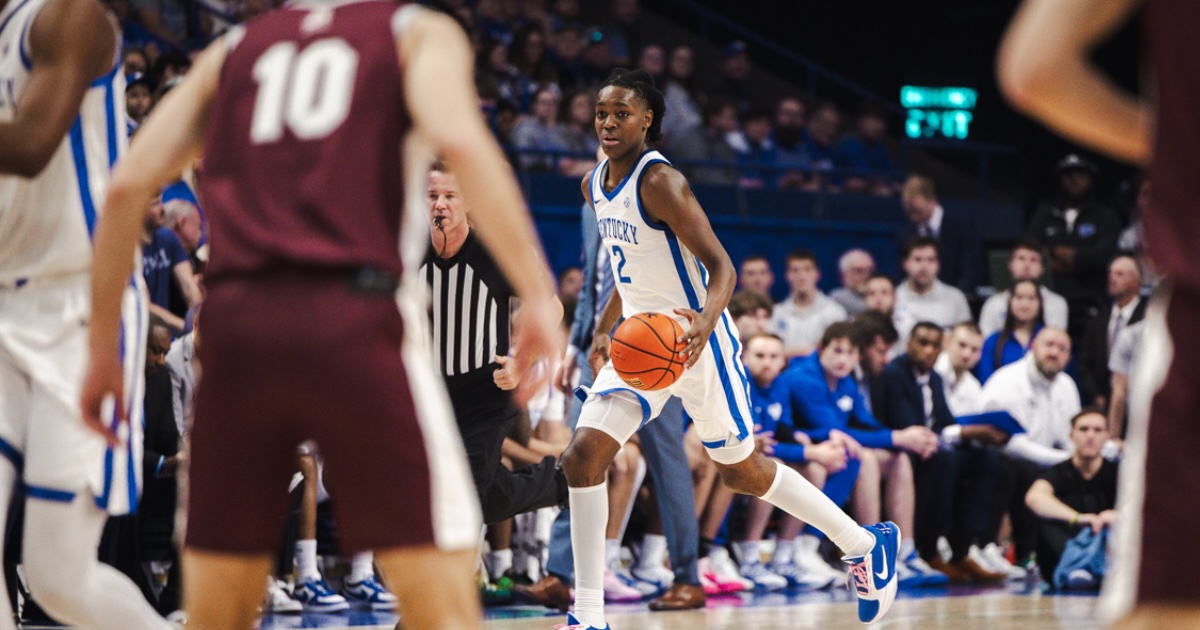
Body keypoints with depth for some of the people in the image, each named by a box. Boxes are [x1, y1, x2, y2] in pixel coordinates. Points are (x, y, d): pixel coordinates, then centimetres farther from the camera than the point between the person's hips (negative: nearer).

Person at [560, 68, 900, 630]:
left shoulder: (659, 182, -20)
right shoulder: (594, 185, 6)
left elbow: (720, 265, -24)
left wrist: (706, 321, -43)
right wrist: (603, 329, 20)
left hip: (696, 343, -7)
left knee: (741, 471, 8)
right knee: (582, 456, -10)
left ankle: (866, 543, 29)